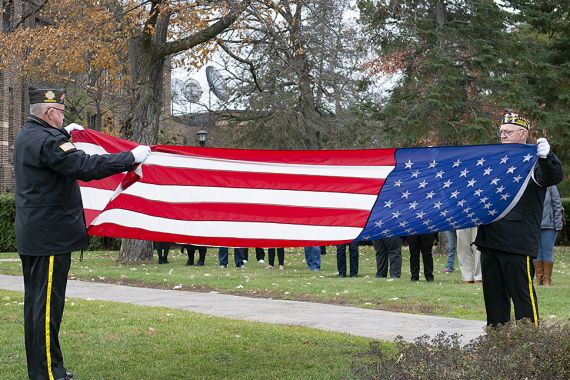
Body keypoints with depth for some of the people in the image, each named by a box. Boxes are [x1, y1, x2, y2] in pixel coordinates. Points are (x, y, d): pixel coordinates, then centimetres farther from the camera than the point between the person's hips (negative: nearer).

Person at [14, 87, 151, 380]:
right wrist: (131, 158, -20)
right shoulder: (46, 141, -19)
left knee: (36, 303, 15)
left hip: (31, 235, 11)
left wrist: (64, 134, 38)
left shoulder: (26, 136, 13)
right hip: (50, 235, -11)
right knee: (47, 305, -6)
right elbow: (86, 167, -27)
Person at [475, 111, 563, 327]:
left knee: (522, 293, -7)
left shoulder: (534, 161, -2)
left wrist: (546, 156, -39)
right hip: (490, 239, 7)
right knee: (494, 293, 11)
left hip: (518, 243, -7)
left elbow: (554, 177, -20)